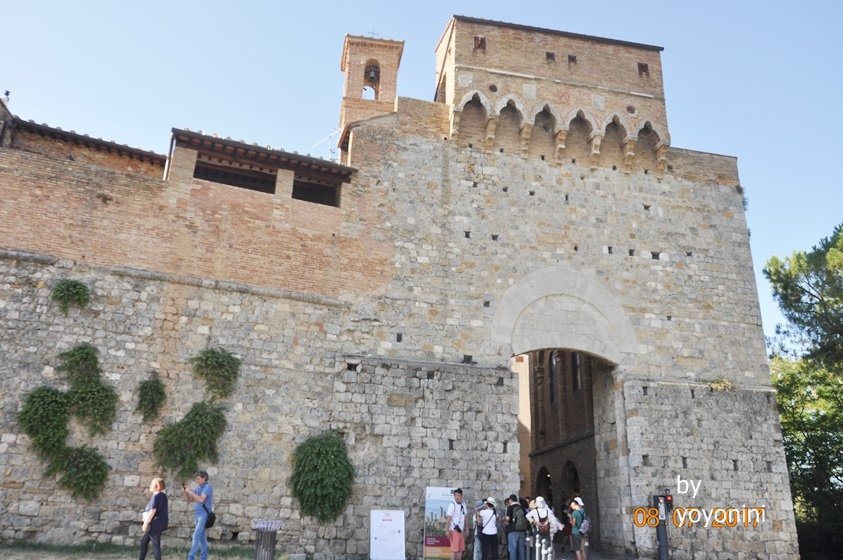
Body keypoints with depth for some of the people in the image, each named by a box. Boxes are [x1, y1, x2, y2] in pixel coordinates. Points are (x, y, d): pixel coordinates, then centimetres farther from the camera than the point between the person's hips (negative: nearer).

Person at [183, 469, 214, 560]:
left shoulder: (208, 487, -10)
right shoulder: (198, 488, 12)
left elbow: (201, 499, -20)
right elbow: (189, 499, 13)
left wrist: (191, 492, -18)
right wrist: (185, 492, -5)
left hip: (204, 515, -8)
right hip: (197, 515, 8)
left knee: (196, 535, -13)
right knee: (201, 537, 11)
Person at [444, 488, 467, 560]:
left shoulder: (463, 505, 10)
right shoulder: (452, 505, -13)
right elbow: (448, 518, -14)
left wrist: (465, 530, 17)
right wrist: (447, 531, -18)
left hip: (461, 530, 7)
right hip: (454, 530, -7)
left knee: (461, 550, 10)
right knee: (454, 550, -5)